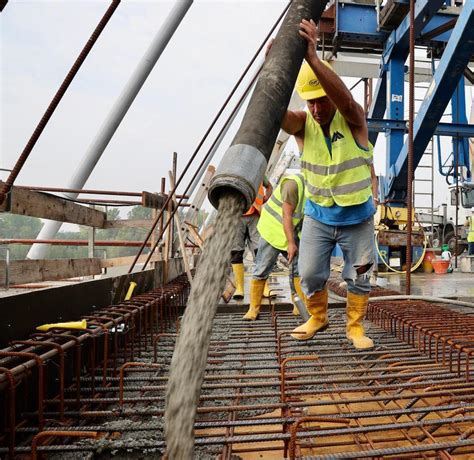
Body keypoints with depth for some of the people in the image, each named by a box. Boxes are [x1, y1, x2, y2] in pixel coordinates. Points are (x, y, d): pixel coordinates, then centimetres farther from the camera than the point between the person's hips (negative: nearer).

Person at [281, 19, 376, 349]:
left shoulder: (354, 121, -16)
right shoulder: (302, 124, -11)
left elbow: (346, 100, -40)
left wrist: (312, 56, -52)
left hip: (357, 217, -1)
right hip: (318, 216, 2)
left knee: (359, 276, 6)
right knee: (310, 275, 4)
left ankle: (356, 327, 28)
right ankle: (317, 318, 31)